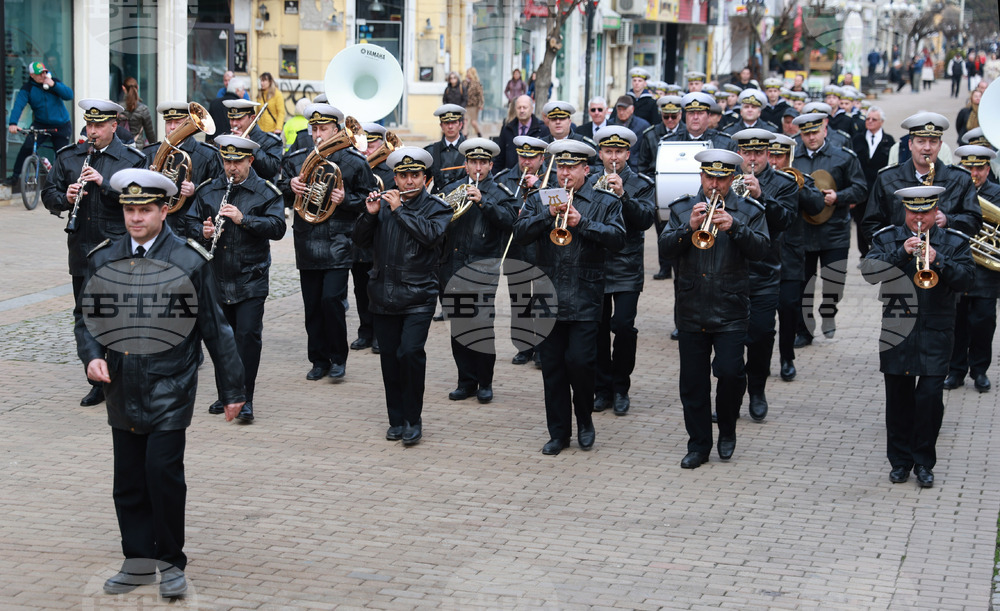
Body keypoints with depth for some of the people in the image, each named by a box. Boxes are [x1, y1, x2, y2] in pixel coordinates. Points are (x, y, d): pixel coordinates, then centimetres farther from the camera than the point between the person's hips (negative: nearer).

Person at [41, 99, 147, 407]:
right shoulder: (67, 157, 11)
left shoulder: (131, 160, -1)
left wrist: (105, 183, -20)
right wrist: (66, 198, -11)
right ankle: (99, 383, 16)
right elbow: (48, 194, 11)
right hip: (82, 251, 4)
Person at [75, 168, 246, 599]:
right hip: (123, 390, 4)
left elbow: (215, 328, 0)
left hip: (170, 390, -4)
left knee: (163, 472, -11)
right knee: (129, 481, 8)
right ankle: (139, 560, 23)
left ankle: (171, 562, 5)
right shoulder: (103, 259, 5)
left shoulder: (189, 262, -5)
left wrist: (231, 389, 2)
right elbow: (88, 319, 12)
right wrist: (92, 356, -10)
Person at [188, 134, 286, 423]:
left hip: (250, 278, -4)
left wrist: (243, 219, -22)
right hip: (217, 277, 4)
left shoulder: (266, 192, -1)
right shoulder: (208, 191, 10)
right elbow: (191, 221, 14)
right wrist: (203, 232, -9)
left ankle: (245, 399, -4)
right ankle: (225, 394, 21)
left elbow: (277, 227, -11)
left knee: (247, 334, -9)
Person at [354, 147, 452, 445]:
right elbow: (360, 240, 7)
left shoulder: (437, 208, 3)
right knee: (389, 357, 5)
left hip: (418, 297, -4)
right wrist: (370, 214, -9)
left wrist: (399, 210, -14)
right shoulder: (384, 204, 12)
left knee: (410, 352, -17)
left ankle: (413, 420, -4)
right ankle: (396, 419, 17)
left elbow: (430, 234, -17)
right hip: (383, 295, 4)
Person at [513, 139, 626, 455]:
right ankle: (558, 432, 14)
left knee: (579, 360, -10)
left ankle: (585, 417, 15)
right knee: (552, 367, 5)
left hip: (585, 300, -3)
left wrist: (582, 223, -17)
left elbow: (617, 239, -8)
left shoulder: (605, 203, 6)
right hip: (547, 296, 3)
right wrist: (549, 215, -14)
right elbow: (520, 233, -2)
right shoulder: (539, 200, 12)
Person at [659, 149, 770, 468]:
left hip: (730, 311, -2)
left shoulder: (748, 211, 5)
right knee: (692, 382, 5)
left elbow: (760, 250, -8)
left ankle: (727, 431, 14)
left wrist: (734, 227, -22)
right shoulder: (682, 209, 9)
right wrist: (689, 227, -18)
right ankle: (698, 446, 15)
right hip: (691, 311, 2)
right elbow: (666, 245, -2)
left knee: (730, 372, -12)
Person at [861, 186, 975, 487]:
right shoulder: (888, 239, 7)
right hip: (897, 334, 1)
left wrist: (938, 261, -19)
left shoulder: (954, 242, 7)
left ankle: (924, 462, 5)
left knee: (931, 396, -7)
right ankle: (900, 461, 17)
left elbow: (965, 279, -4)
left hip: (936, 333, -1)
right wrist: (901, 253, -19)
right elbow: (869, 272, -7)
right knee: (898, 398, 5)